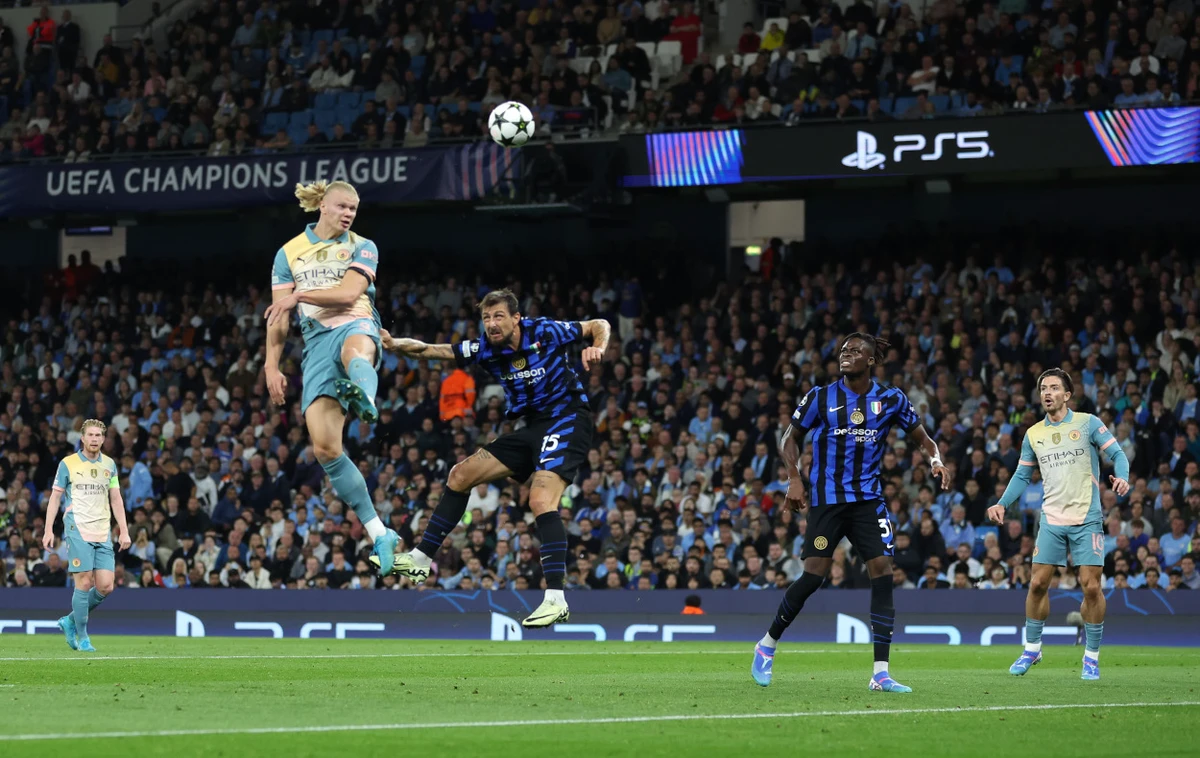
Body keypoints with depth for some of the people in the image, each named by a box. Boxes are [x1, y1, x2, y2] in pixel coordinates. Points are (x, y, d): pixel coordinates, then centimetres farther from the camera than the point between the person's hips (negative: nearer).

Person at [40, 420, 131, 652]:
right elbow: (55, 497, 4)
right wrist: (48, 530, -4)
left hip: (103, 533, 4)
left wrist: (123, 530, 6)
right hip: (78, 530, -4)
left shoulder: (109, 465, 13)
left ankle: (70, 621, 17)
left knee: (105, 586, -4)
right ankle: (82, 637, 0)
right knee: (84, 583, -11)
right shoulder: (68, 464, 2)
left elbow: (116, 500, 15)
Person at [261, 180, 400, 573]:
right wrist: (271, 366, 8)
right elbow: (278, 316, 15)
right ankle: (379, 534, -7)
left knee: (356, 350, -45)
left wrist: (300, 295, -16)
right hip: (316, 342, 2)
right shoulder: (289, 253, 16)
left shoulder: (362, 248, 11)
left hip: (355, 325, -2)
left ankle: (364, 397, -85)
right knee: (325, 447, -14)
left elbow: (349, 292, -7)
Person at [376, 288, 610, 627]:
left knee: (541, 500, -27)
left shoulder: (545, 332, -14)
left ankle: (556, 599, -29)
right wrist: (395, 344, -25)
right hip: (532, 428, 7)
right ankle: (421, 559, 16)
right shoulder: (486, 349, -2)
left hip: (567, 420, -7)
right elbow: (431, 350, -7)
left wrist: (597, 348, -22)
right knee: (461, 475, 7)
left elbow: (599, 325, 0)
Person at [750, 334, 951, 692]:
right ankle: (767, 645, 15)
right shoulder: (820, 397, -1)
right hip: (826, 499, -2)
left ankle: (880, 674, -8)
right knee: (814, 575, -8)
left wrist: (935, 460, -8)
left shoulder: (890, 399, 3)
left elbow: (921, 437, 13)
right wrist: (794, 478, -7)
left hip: (868, 498, 2)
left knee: (883, 571, -10)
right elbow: (790, 438, 8)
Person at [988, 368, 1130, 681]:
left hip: (1086, 519, -3)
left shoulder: (1088, 423, -1)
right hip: (1052, 520, 3)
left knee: (1091, 586, -6)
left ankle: (1092, 657, 6)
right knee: (1038, 584, 1)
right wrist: (1003, 503, 4)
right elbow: (1022, 475, 18)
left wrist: (1122, 478, -24)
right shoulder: (1033, 434, 10)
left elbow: (1117, 454, -3)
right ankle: (1032, 649, 18)